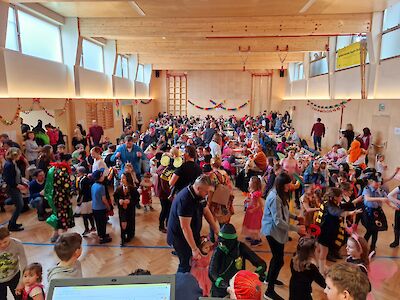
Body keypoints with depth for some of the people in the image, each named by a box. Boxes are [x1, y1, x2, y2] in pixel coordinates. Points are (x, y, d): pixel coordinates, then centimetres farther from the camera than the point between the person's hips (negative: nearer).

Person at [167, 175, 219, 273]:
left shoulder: (199, 195, -7)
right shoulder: (185, 200, -33)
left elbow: (206, 211, 6)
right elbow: (185, 227, -31)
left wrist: (216, 230, 1)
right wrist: (194, 249, -28)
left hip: (193, 234, 8)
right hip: (180, 237, -8)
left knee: (195, 260, 17)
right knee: (186, 265, 1)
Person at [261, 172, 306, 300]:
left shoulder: (280, 194, 5)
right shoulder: (275, 198, -27)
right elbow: (278, 221, -28)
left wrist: (295, 217, 5)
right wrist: (296, 228, -25)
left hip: (277, 231, 10)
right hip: (273, 231, -10)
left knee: (277, 256, 24)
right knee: (279, 260, -3)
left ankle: (270, 278, 45)